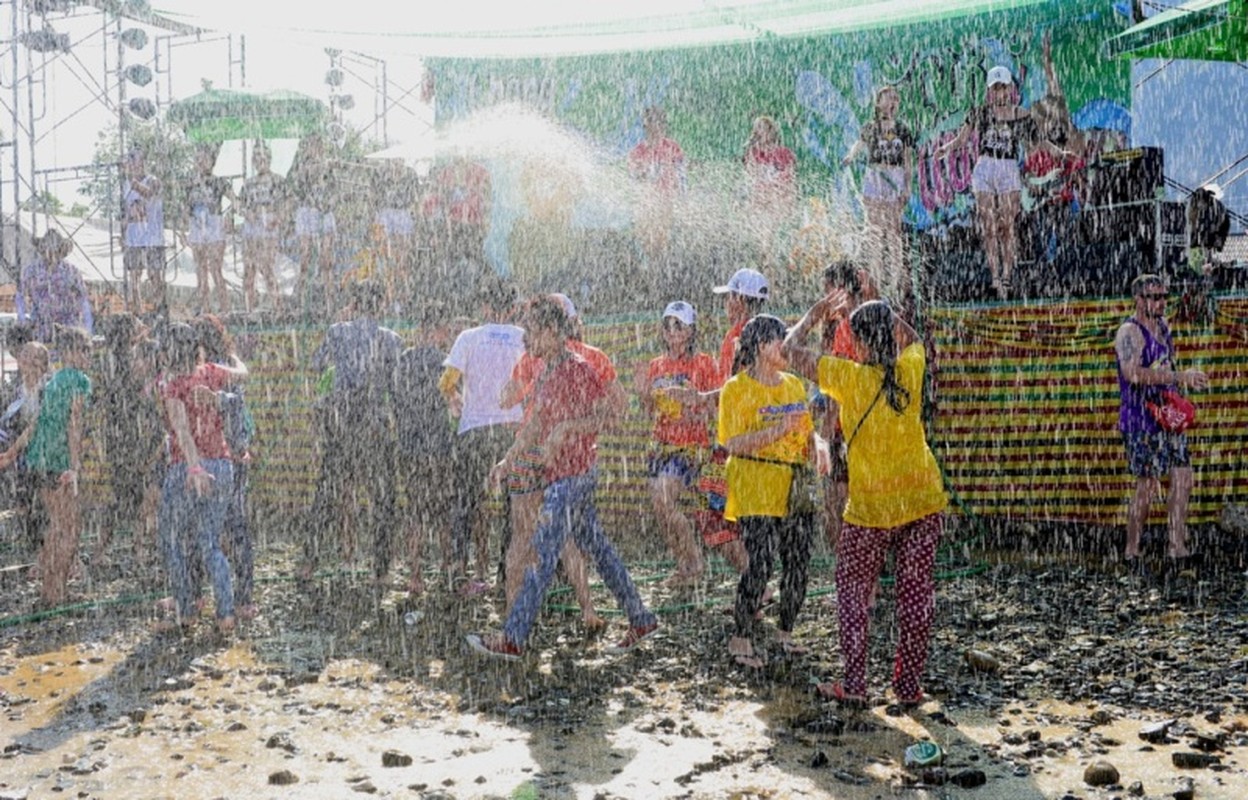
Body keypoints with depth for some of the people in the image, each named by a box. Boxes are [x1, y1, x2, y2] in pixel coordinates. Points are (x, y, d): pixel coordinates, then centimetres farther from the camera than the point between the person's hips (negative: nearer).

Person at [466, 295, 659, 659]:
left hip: (572, 476, -10)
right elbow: (534, 423, 21)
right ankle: (641, 619, 21)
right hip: (558, 476, 10)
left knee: (542, 554, -9)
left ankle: (513, 638, -7)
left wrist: (566, 429, -25)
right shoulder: (546, 372, 15)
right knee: (597, 548, 13)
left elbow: (606, 414, -15)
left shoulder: (578, 369, -12)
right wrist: (508, 459, 14)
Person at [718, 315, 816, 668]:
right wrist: (779, 430, -23)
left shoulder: (794, 384, 13)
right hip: (756, 489, -6)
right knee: (761, 564, -11)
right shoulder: (737, 388, -7)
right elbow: (733, 444, -16)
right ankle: (740, 639, 2)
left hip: (796, 488, 6)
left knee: (799, 562, 7)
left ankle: (785, 632, 24)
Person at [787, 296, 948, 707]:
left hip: (870, 507, -3)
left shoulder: (850, 377, -12)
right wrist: (872, 312, 21)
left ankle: (854, 685, 11)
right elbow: (913, 337, 24)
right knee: (916, 594, 9)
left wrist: (812, 317, 12)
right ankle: (908, 686, 15)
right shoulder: (911, 369, -1)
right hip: (924, 501, 3)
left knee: (854, 593, 11)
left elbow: (789, 350, -3)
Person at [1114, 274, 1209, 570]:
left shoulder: (1163, 326, 13)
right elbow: (1133, 373, -31)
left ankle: (1177, 548, 11)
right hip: (1141, 420, -8)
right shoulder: (1130, 332, -14)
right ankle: (1131, 551, 7)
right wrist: (1179, 376, -33)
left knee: (1182, 477, 5)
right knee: (1148, 485, -5)